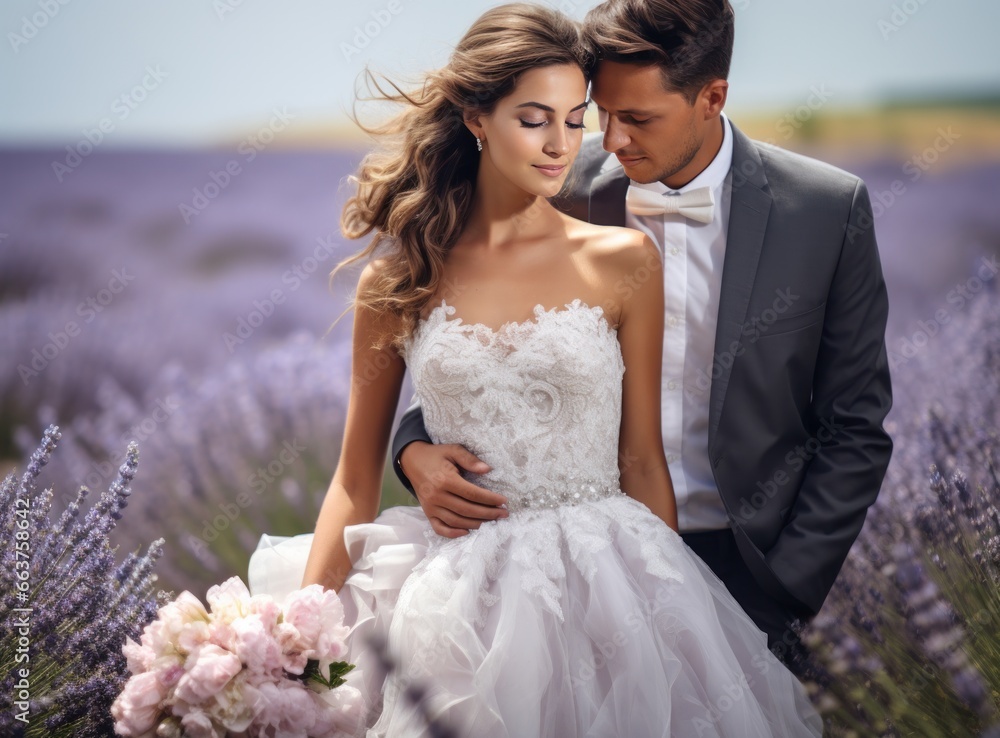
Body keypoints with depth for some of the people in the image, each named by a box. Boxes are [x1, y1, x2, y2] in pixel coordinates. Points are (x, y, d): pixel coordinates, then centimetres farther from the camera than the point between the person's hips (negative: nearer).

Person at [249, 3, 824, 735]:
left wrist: (671, 613, 1)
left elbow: (642, 462, 2)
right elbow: (356, 476, 4)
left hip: (601, 588, 0)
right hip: (453, 600, 1)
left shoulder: (622, 262, -1)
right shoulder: (401, 276, 1)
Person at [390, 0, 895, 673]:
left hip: (742, 568, -1)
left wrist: (780, 597, -8)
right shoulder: (560, 196, -6)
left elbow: (853, 431, -3)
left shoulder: (829, 209, -8)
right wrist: (418, 450, -18)